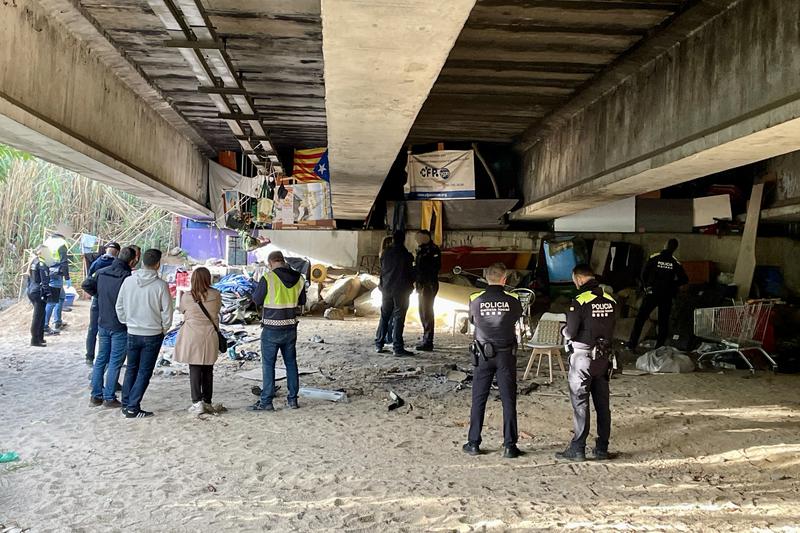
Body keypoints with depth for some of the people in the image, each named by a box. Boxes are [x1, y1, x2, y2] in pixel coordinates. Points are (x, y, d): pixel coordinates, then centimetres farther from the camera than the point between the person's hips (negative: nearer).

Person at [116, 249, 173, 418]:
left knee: (131, 369, 19)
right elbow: (167, 312, -10)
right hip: (153, 335, -4)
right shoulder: (161, 285, -16)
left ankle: (126, 405, 22)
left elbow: (119, 306, 3)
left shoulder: (128, 281, -5)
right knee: (144, 372, 5)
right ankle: (133, 408, 6)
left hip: (132, 333, 4)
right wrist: (164, 328, 7)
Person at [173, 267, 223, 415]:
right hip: (210, 336, 2)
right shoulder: (216, 295, -5)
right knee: (208, 370, 11)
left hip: (192, 337, -2)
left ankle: (197, 402, -3)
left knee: (194, 369, 3)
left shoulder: (186, 297, -8)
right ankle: (207, 402, 17)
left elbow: (182, 310, 9)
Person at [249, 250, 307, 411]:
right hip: (291, 327, 5)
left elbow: (257, 300, -6)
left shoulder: (268, 278, -15)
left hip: (272, 329, -5)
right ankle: (292, 399, 18)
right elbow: (302, 301, 11)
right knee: (291, 362, 14)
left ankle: (266, 401, 5)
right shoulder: (299, 278, 0)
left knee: (268, 364, 3)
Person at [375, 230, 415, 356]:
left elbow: (382, 271, 11)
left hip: (386, 290, 4)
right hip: (401, 291, -4)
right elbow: (411, 273, -3)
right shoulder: (406, 255, -9)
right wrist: (410, 286, 14)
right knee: (398, 319, -4)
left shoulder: (386, 254, 3)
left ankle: (379, 345, 16)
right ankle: (398, 348, -5)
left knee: (384, 317, 13)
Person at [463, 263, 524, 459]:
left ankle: (473, 443, 14)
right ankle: (509, 446, 9)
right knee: (509, 400, 7)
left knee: (478, 400, 10)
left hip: (483, 355, 1)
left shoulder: (476, 300, -8)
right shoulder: (513, 300, -8)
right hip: (506, 355, 0)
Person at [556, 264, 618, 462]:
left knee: (580, 403, 2)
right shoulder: (610, 300, 2)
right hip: (604, 357, 6)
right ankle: (602, 448, 18)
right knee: (602, 403, 12)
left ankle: (577, 449, 7)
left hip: (583, 357, -6)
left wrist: (564, 330, 5)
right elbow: (611, 329, 7)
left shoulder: (579, 302, -17)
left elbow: (570, 333, -16)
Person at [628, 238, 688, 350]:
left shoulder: (654, 258, -7)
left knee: (640, 318, 6)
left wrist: (646, 286, 8)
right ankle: (659, 347, 10)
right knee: (663, 322, 10)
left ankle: (632, 343, 2)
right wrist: (672, 285, 13)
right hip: (667, 296, 1)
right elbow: (684, 280, -2)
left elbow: (644, 273, -8)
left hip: (652, 293, -1)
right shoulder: (676, 263, -3)